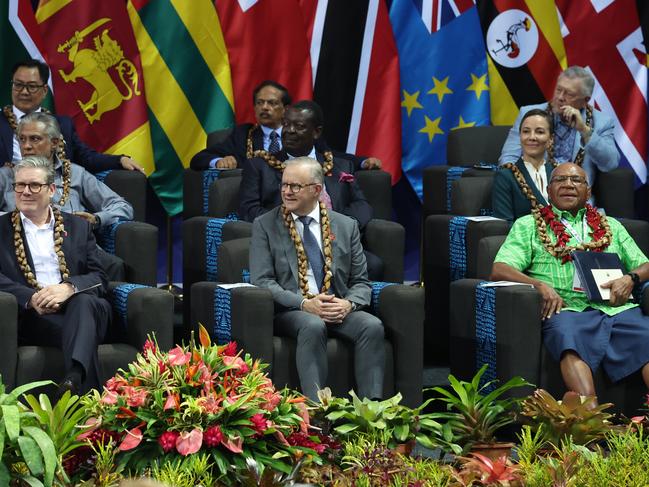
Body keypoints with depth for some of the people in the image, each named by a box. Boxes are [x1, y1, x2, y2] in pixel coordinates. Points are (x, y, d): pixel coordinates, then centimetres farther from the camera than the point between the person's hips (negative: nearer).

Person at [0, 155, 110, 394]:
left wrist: (68, 287, -14)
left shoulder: (78, 227, 22)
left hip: (76, 305, 1)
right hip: (33, 318, -1)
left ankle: (74, 378, -59)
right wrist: (31, 298, -19)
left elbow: (99, 278, 10)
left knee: (83, 302, -36)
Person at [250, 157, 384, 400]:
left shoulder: (346, 226, 14)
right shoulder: (265, 226, 7)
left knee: (372, 326, -28)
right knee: (313, 326, -36)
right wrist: (304, 303, -17)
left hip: (339, 309, 3)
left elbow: (360, 282, 13)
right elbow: (262, 280, -2)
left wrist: (348, 304, -12)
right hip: (290, 311, -3)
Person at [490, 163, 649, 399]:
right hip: (567, 309, -2)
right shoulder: (528, 226, 23)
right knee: (572, 345, -39)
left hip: (618, 307, 2)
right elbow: (499, 270, 9)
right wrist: (540, 285, -10)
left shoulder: (611, 226, 32)